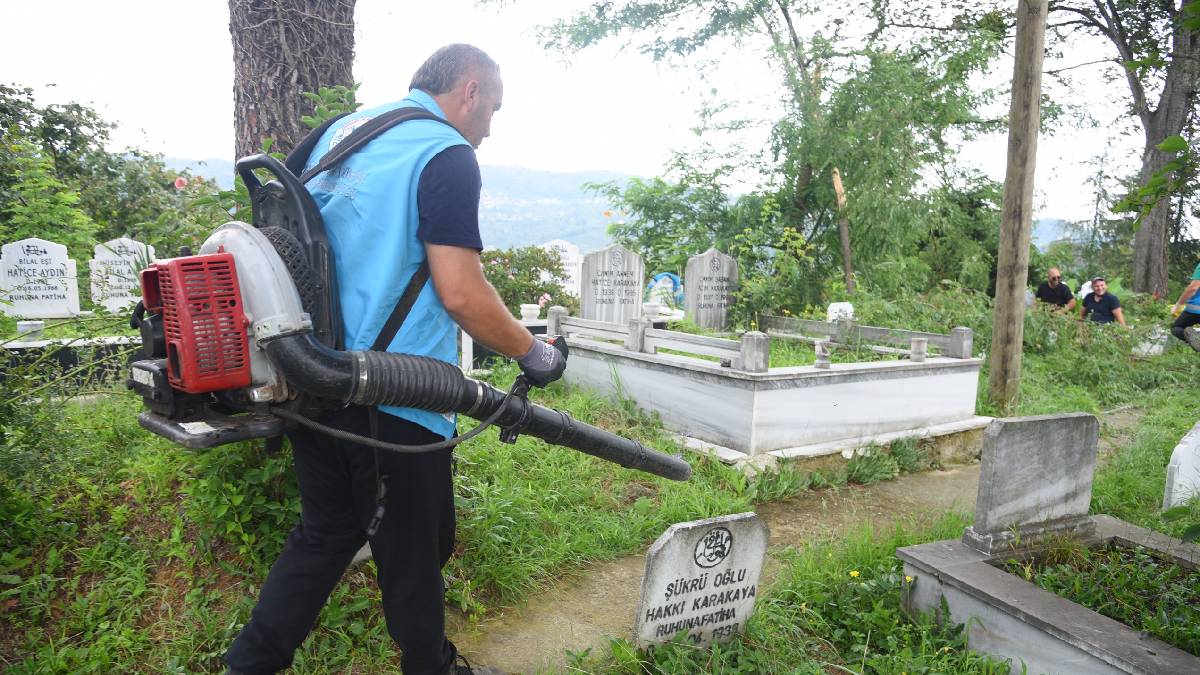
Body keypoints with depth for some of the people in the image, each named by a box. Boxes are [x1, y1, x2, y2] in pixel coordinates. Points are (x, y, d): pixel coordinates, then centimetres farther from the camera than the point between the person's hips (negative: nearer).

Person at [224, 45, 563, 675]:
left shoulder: (339, 131, 14)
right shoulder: (447, 155, -12)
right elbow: (461, 294, -19)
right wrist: (531, 352, -4)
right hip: (387, 397, -8)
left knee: (324, 533, 23)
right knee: (415, 550, 12)